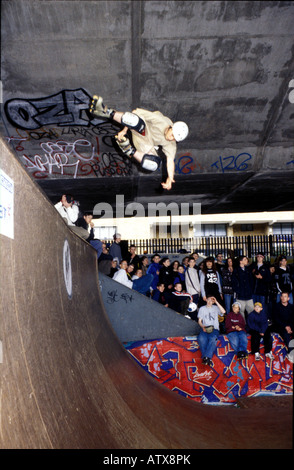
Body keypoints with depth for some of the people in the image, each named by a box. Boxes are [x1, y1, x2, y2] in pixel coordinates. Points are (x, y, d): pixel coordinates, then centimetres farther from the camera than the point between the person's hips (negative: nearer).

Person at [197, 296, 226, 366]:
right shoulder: (202, 308, 20)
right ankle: (208, 359, -31)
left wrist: (216, 302, -1)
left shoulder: (216, 308, 19)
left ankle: (206, 357, -38)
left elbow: (223, 311, -2)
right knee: (201, 339, -33)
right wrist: (203, 327, -8)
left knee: (213, 339, -35)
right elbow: (199, 320, 13)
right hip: (205, 329, 1)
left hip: (214, 329, 0)